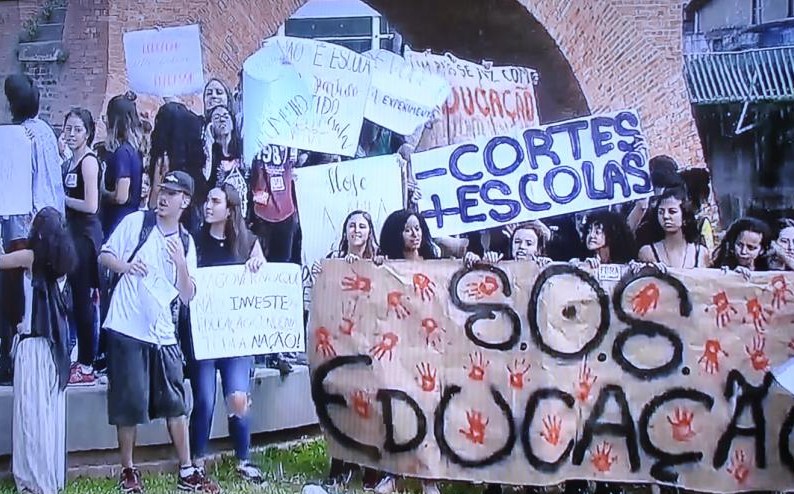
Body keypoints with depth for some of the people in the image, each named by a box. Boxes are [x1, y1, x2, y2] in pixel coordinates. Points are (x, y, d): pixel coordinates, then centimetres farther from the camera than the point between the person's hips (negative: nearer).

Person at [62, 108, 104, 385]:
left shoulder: (89, 161, -12)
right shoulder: (71, 161, 15)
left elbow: (91, 205, -18)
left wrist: (61, 198, -9)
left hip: (86, 233, -9)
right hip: (74, 232, 9)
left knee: (82, 299, -5)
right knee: (77, 298, 13)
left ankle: (86, 367, 2)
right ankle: (82, 360, 22)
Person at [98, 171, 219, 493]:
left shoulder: (186, 242, 7)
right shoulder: (135, 222, -2)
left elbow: (187, 296, 3)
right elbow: (104, 255, 2)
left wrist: (181, 263, -13)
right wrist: (124, 265, -18)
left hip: (163, 333, 3)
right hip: (127, 328, -3)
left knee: (176, 404, 6)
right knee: (130, 404, 1)